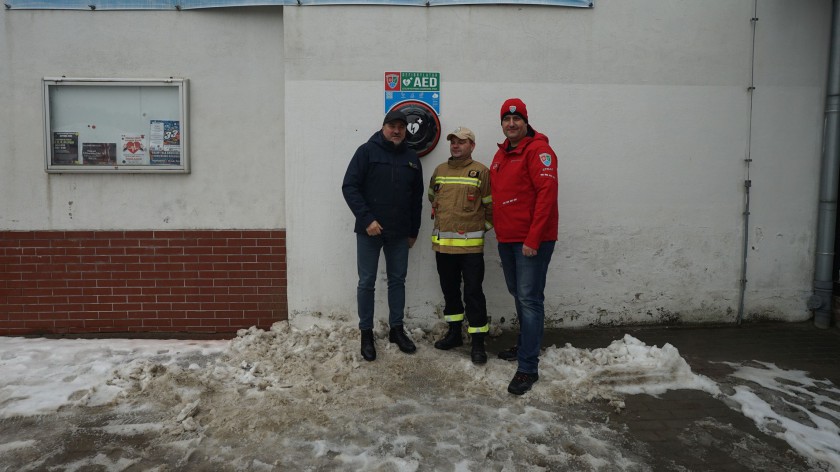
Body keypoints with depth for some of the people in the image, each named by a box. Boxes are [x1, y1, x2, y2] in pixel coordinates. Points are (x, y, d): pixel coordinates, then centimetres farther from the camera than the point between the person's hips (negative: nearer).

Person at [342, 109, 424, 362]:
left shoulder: (411, 158, 9)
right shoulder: (367, 151, -4)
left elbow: (417, 198, 14)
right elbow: (349, 187, -10)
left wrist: (413, 231, 12)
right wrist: (366, 219, -17)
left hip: (399, 234, 4)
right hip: (369, 231, -4)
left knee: (397, 280, 11)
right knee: (366, 282, 3)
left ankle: (396, 329, 25)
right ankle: (366, 333, 15)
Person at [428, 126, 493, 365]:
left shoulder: (481, 172, -4)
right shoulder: (439, 171, 12)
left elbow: (490, 205, -2)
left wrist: (482, 227, 2)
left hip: (470, 244, -5)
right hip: (442, 243, 5)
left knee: (473, 292, -3)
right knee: (449, 289, 15)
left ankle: (478, 342, 5)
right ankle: (454, 333, 29)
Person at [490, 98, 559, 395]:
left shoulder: (538, 150, -10)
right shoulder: (501, 154, 16)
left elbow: (547, 193, -18)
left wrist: (533, 238, -21)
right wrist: (497, 226, 12)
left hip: (531, 240, -8)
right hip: (507, 238, 8)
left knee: (529, 299, -6)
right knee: (518, 294, 18)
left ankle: (528, 367, -1)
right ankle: (525, 346, 35)